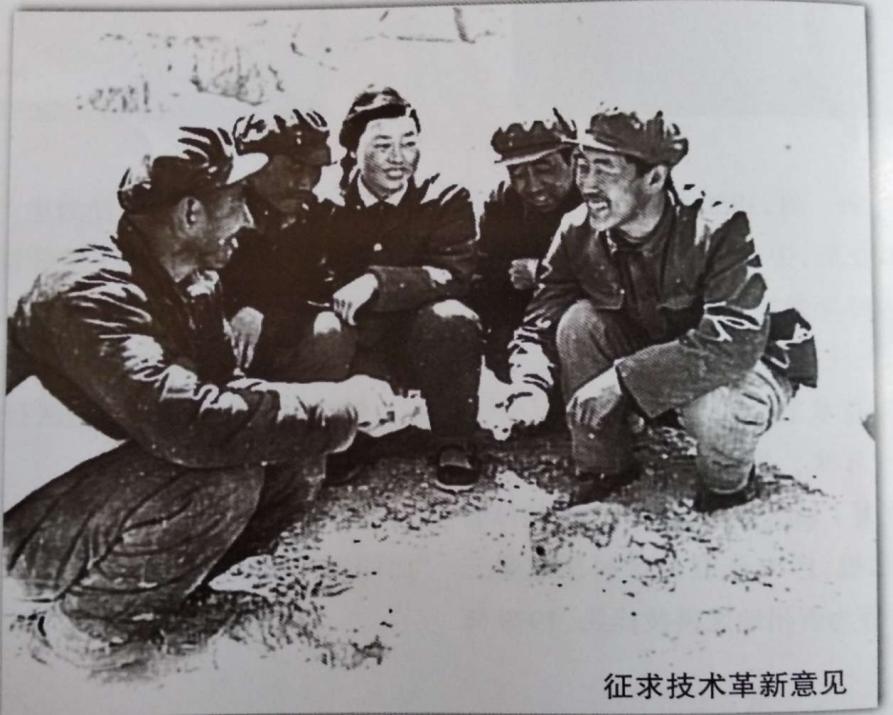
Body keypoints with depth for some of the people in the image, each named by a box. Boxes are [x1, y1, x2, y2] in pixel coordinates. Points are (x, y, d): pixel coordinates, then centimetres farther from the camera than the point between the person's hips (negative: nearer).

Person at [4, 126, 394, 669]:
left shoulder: (195, 283, 1)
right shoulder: (92, 292, -29)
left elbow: (223, 386, 1)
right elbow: (184, 419, -42)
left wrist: (341, 410, -17)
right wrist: (341, 404, -33)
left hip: (112, 490, 9)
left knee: (295, 461, -5)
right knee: (222, 477, -32)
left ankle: (157, 583, 7)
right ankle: (89, 624, -9)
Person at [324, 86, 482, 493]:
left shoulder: (444, 198, -7)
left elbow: (455, 273, -21)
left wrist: (378, 282, -34)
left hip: (427, 347, -2)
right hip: (359, 351, 2)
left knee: (449, 317, -32)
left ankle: (454, 446, -12)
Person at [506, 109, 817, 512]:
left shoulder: (717, 227, -31)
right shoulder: (578, 232, -15)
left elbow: (733, 346, -39)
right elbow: (541, 318, -11)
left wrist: (621, 377, -39)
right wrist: (530, 388, -32)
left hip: (752, 362, -4)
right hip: (652, 353, 5)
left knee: (712, 410, -38)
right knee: (577, 321, -19)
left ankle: (730, 483, 1)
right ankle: (602, 468, -3)